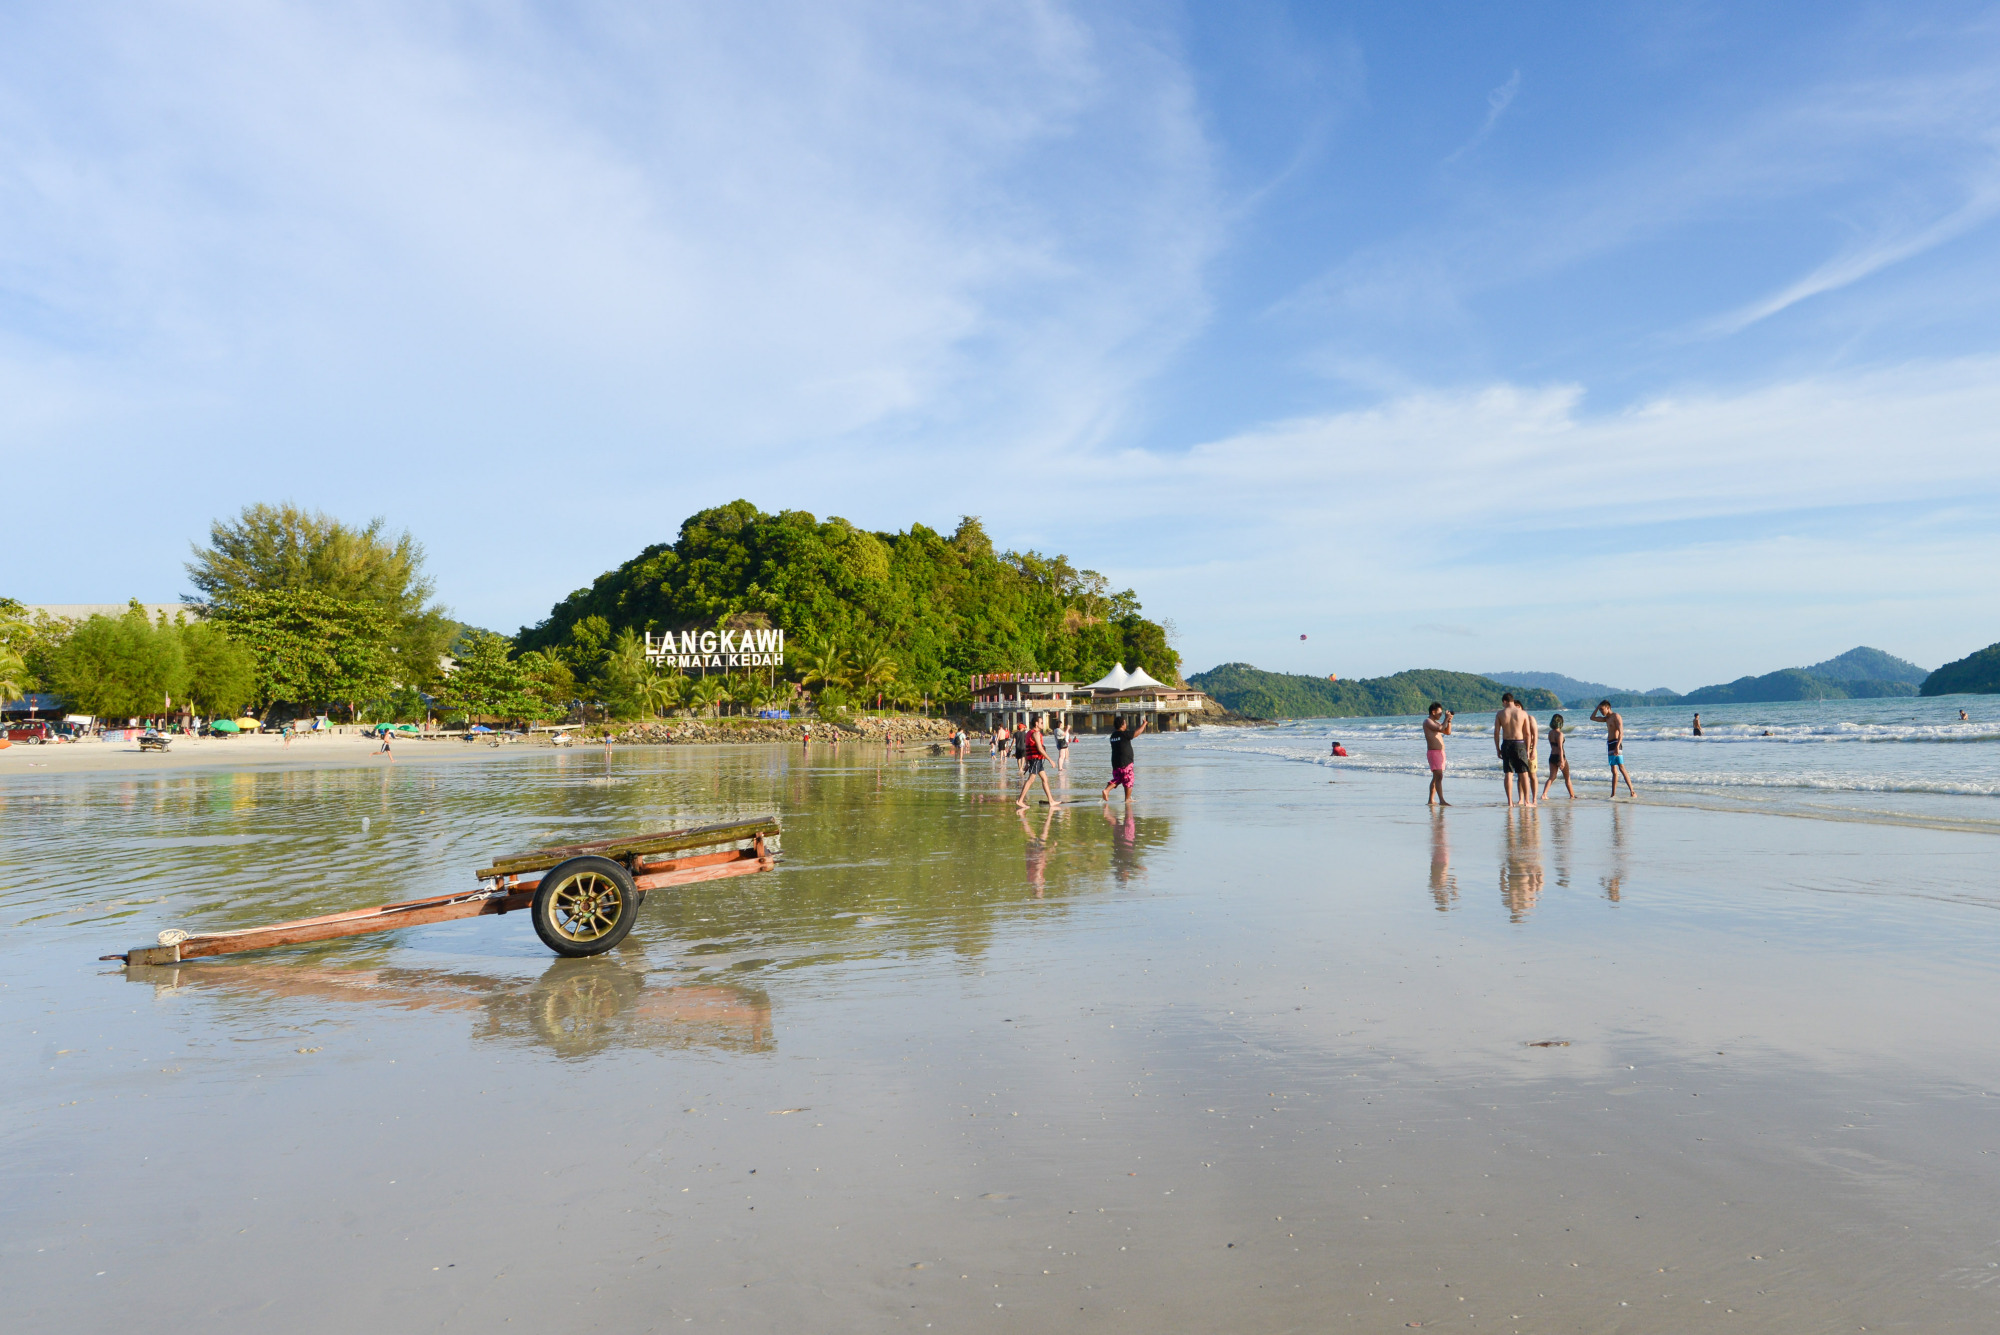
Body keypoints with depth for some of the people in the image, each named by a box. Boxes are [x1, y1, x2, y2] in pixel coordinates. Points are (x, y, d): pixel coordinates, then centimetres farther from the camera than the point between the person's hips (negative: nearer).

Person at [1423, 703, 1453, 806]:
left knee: (1436, 778, 11)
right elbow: (1440, 729, -21)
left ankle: (1430, 800, 16)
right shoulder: (1428, 722, -9)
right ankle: (1441, 801, -22)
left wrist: (1449, 720, 9)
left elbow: (1448, 732, 21)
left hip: (1440, 752, 10)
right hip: (1433, 752, -10)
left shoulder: (1436, 722, 20)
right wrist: (1446, 718, -9)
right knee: (1439, 776, -16)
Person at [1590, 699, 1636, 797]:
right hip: (1609, 745, 9)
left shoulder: (1616, 716, -6)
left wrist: (1617, 746, -25)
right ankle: (1613, 794, 10)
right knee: (1614, 771, 9)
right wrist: (1597, 707, 17)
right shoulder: (1607, 719, 20)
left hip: (1616, 743, -9)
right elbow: (1592, 718, 29)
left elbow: (1621, 732, -15)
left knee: (1621, 768, -17)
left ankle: (1632, 792, -20)